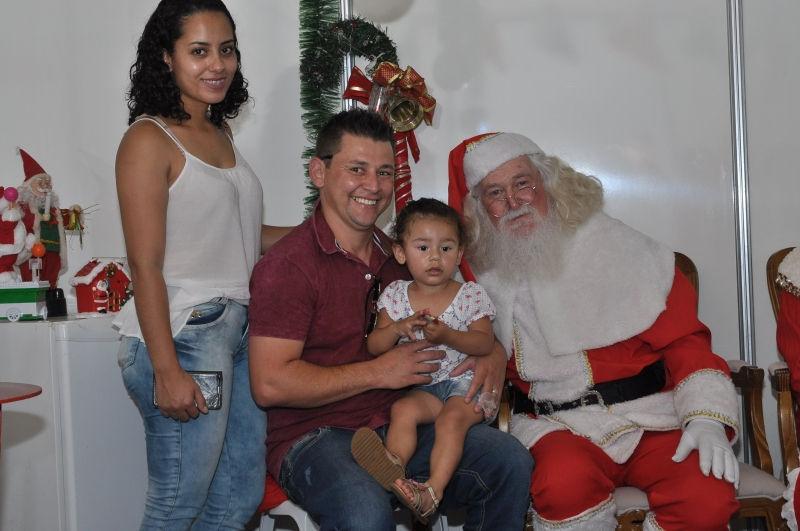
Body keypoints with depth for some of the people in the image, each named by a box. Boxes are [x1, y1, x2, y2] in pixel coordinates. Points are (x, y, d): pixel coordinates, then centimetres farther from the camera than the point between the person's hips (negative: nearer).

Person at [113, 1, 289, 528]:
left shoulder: (221, 134, 15)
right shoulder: (149, 139, -9)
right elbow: (145, 264, -14)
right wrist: (167, 371, -18)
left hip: (241, 333, 8)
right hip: (183, 337, -8)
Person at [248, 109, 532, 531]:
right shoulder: (288, 266, -9)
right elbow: (269, 384, -17)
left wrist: (492, 353, 2)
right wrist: (378, 372, -13)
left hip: (400, 426, 6)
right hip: (316, 436, -6)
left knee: (510, 461, -13)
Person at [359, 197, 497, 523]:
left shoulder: (471, 295, 3)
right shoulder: (395, 295, 8)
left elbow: (485, 343, -6)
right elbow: (374, 347, 5)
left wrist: (447, 335, -21)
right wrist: (397, 328, -16)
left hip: (467, 382, -3)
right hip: (423, 385, 3)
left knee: (451, 418, -30)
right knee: (403, 409, -27)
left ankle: (433, 490, -40)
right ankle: (394, 469, -39)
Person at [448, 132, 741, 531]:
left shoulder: (615, 246, 4)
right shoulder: (483, 273, 8)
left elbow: (683, 338, 2)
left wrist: (707, 419, -11)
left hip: (651, 418, 0)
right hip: (555, 426, 0)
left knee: (706, 497, -28)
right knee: (564, 481, -35)